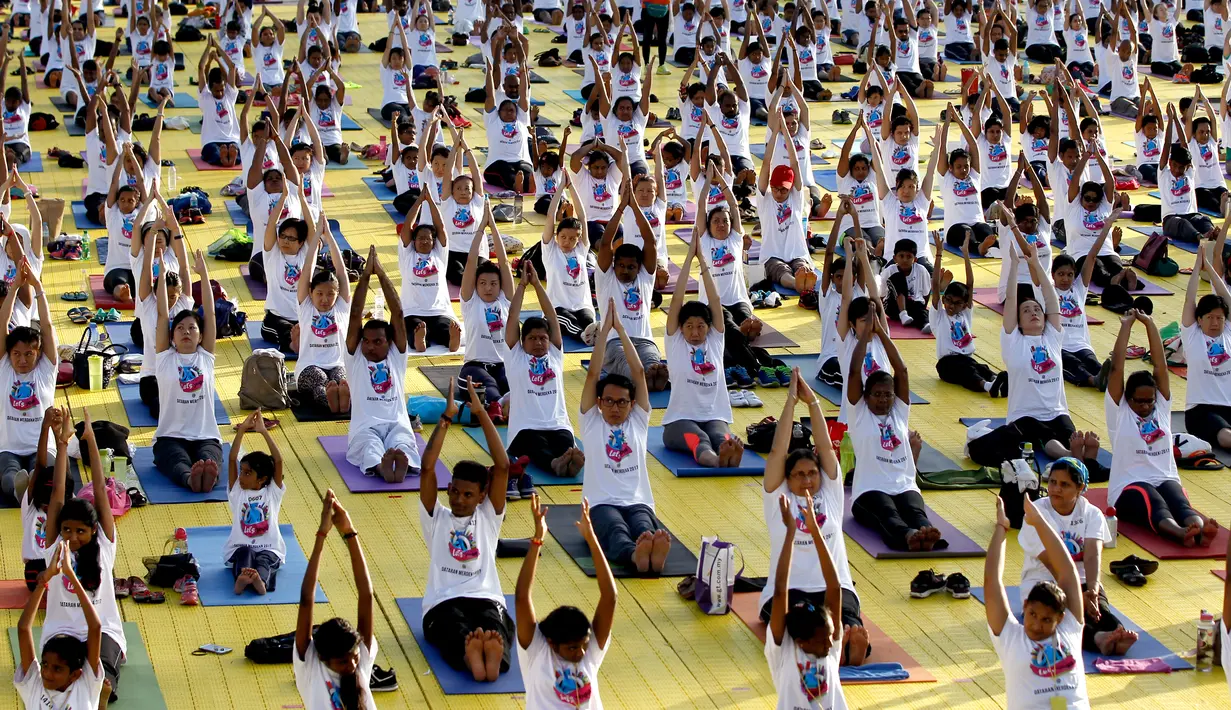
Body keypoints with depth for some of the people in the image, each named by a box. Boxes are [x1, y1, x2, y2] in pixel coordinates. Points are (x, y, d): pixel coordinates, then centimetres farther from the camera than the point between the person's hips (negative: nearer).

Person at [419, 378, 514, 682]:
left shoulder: (488, 517, 18)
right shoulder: (436, 518, 17)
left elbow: (502, 466, 5)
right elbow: (427, 468, 2)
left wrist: (481, 413, 1)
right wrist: (446, 418, -2)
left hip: (486, 598, 1)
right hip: (443, 602, -1)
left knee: (494, 630, -38)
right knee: (458, 632, -40)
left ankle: (494, 655, -72)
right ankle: (470, 655, -73)